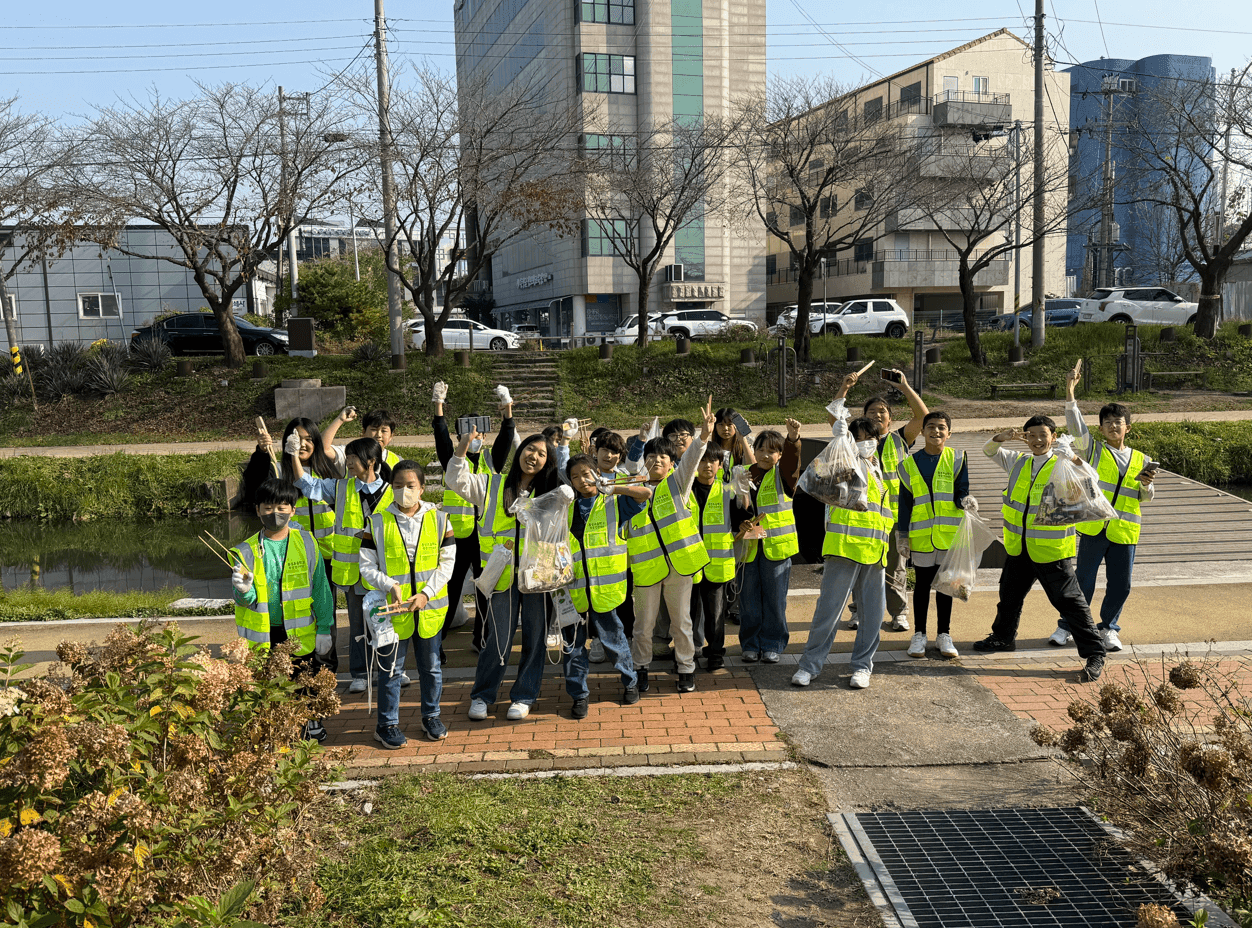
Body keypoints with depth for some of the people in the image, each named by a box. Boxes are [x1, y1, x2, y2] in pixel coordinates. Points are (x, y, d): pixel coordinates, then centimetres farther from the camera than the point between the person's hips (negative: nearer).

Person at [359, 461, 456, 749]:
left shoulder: (438, 519, -1)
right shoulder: (378, 522, -3)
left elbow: (447, 562, -1)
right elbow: (367, 567, -2)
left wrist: (426, 593, -13)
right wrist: (390, 585, -18)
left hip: (430, 607, 1)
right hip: (392, 607, -1)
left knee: (431, 666, 13)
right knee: (390, 668, 7)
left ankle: (431, 717, 31)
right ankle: (387, 724, 20)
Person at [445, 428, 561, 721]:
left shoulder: (549, 493, 10)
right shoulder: (492, 485, 7)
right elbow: (457, 481, -1)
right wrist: (463, 448, -12)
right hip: (503, 573, -1)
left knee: (534, 636, 5)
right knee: (498, 637, 0)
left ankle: (524, 696, 20)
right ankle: (482, 695, 17)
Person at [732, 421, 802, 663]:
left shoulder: (781, 475, 0)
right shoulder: (745, 475, 8)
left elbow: (792, 462, -23)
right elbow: (736, 508, 11)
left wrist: (793, 438, -40)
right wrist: (741, 523, -10)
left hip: (776, 546, -2)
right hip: (749, 546, 3)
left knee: (774, 598, 4)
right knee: (749, 598, 7)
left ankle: (773, 645, 16)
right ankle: (751, 644, 20)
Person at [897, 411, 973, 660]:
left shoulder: (957, 459, 2)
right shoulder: (910, 464, 4)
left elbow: (960, 492, -1)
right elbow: (905, 502, 5)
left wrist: (965, 501, -25)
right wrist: (903, 537, 3)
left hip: (950, 533, 0)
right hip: (921, 535, 0)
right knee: (922, 584, 7)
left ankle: (944, 635, 18)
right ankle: (919, 635, 17)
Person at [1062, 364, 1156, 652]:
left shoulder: (1140, 460, 11)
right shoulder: (1093, 450, 4)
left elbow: (1147, 497, 16)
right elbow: (1076, 425, -10)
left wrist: (1146, 484, -8)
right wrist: (1070, 392, -20)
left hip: (1124, 531, 3)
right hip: (1093, 528, -2)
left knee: (1120, 585, 6)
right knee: (1083, 581, 2)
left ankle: (1108, 628, 25)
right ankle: (1067, 626, 17)